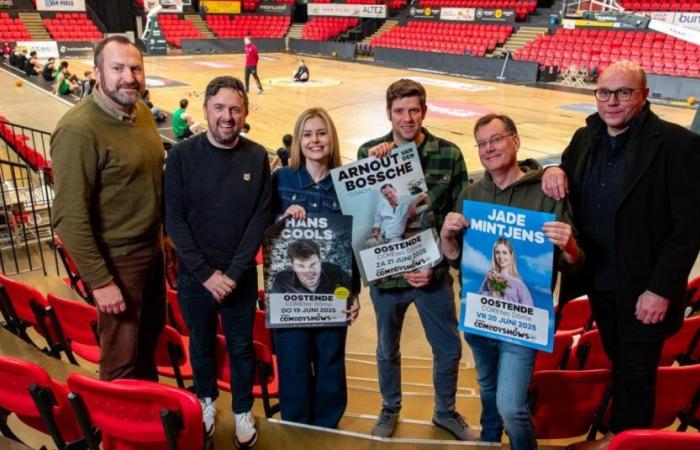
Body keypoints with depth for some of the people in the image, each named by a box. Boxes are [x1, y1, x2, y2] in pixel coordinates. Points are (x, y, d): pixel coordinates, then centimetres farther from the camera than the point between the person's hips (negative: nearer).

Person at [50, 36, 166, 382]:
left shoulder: (142, 113, 2)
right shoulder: (78, 130, -22)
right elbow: (70, 217, -22)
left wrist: (166, 237, 15)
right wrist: (99, 280, -21)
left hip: (152, 249, 8)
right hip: (117, 260, -8)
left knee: (151, 332, 26)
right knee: (121, 358, 8)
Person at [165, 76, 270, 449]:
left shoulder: (257, 157, -5)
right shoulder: (182, 155, -8)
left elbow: (260, 218, -5)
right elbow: (174, 220, -9)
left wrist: (234, 272, -12)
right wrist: (206, 273, -14)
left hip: (241, 276, 0)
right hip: (194, 276, 0)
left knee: (241, 348, 14)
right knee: (201, 344, 19)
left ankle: (243, 411, 36)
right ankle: (206, 400, 44)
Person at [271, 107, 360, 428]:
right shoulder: (281, 179, -1)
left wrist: (355, 292, 1)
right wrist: (283, 218, -18)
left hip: (334, 291, 1)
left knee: (331, 363, 12)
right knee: (293, 364, 9)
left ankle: (327, 429, 35)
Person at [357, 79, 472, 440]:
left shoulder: (449, 155, -7)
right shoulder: (370, 152, -6)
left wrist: (436, 264, -11)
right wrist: (373, 163, -24)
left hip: (434, 272, 0)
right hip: (386, 271, 0)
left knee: (449, 349, 15)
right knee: (387, 349, 20)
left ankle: (445, 412, 43)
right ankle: (390, 410, 46)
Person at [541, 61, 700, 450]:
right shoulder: (586, 138, 3)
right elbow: (565, 183, 14)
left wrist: (661, 289, -19)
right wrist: (554, 172, -10)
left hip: (643, 290, -5)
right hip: (599, 283, 6)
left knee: (636, 376, 9)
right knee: (621, 366, 23)